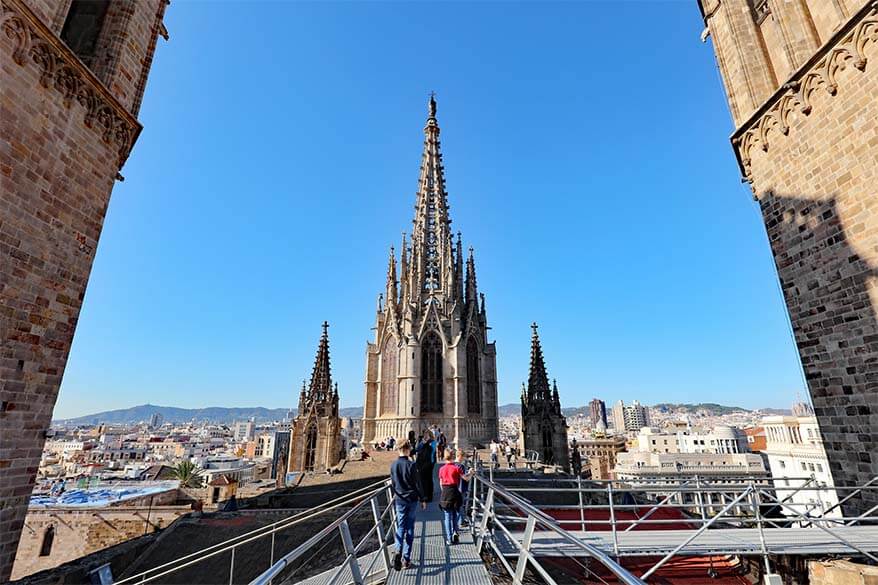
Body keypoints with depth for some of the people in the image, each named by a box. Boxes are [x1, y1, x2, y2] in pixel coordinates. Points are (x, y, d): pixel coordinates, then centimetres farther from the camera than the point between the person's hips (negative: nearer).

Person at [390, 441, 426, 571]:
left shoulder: (393, 465, -2)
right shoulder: (411, 465, -14)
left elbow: (393, 483, 9)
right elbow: (417, 484, -9)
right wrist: (422, 499, 3)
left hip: (399, 500, 2)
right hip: (412, 499, -2)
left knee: (400, 527, 10)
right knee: (410, 528, 9)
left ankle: (398, 551, -14)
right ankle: (406, 559, 12)